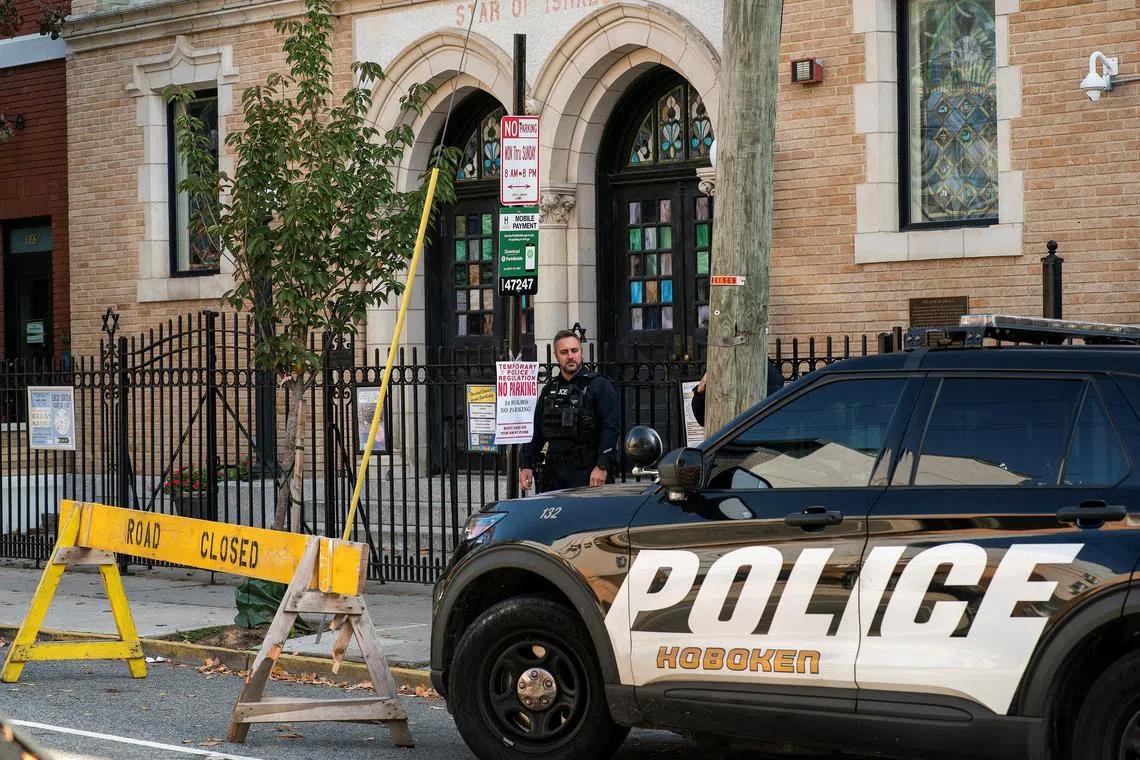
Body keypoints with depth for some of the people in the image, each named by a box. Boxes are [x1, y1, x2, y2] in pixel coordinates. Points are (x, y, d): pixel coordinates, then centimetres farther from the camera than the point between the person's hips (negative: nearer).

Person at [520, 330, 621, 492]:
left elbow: (611, 428, -9)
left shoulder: (600, 385, 0)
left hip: (588, 472, -5)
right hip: (554, 473, 5)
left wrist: (602, 467, -18)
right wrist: (526, 465, 12)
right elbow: (536, 432, 22)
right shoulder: (550, 389, 18)